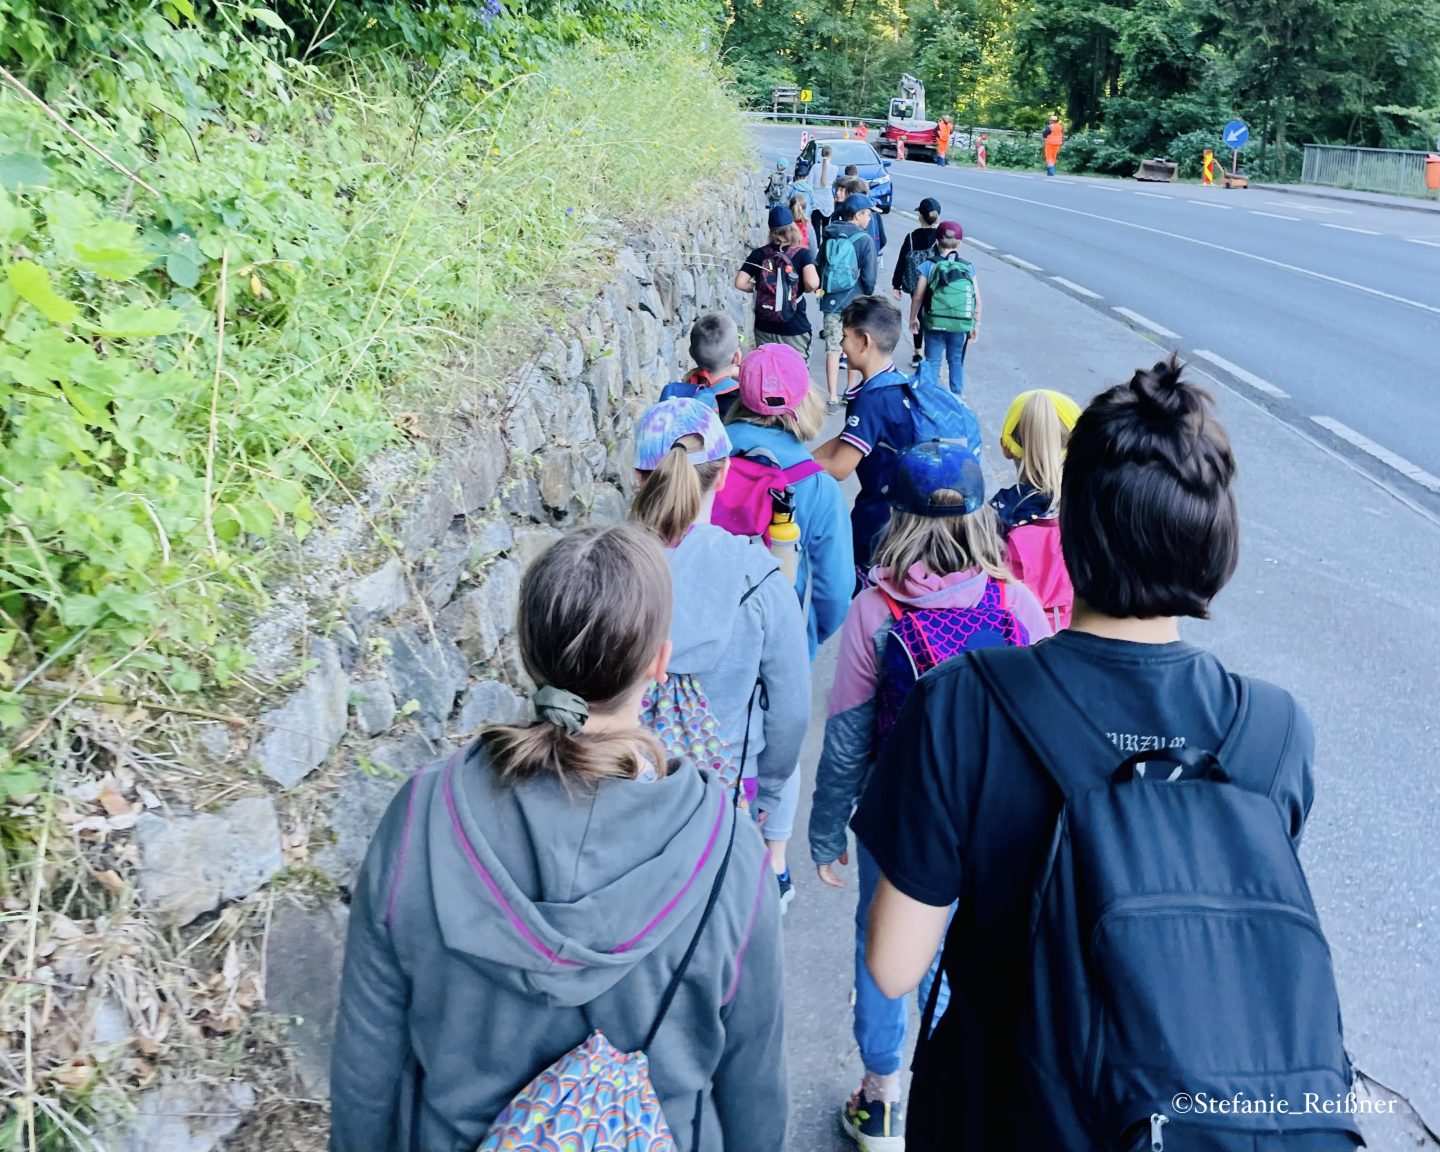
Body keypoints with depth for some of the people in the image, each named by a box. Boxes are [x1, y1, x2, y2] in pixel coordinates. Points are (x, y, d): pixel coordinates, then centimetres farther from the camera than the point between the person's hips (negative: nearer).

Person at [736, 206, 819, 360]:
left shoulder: (759, 254, -1)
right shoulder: (802, 254, -8)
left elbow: (740, 283, -7)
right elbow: (812, 283, -24)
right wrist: (806, 289, -2)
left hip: (764, 328, 3)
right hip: (794, 329, -2)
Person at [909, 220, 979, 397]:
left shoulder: (929, 266, -7)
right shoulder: (968, 267, -3)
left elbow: (917, 297, -6)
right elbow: (977, 300, -3)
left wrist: (913, 319, 8)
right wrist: (976, 324, 8)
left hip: (934, 323, -2)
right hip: (960, 325, 2)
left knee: (933, 362, 8)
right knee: (956, 361, 17)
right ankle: (957, 396, 24)